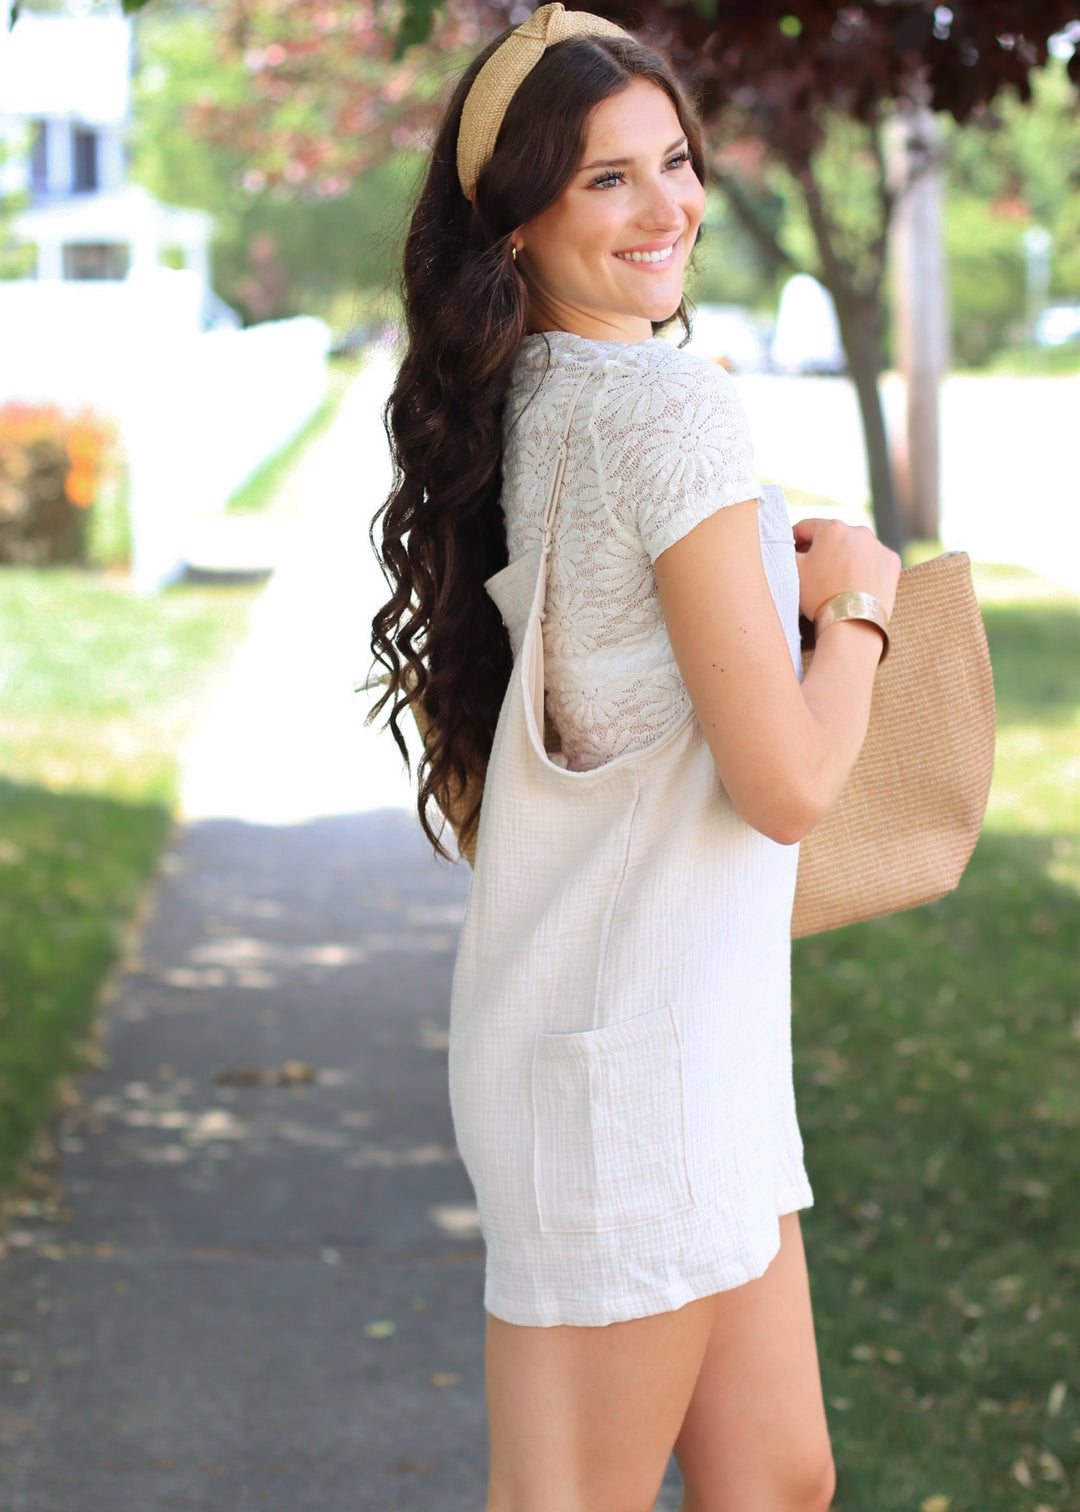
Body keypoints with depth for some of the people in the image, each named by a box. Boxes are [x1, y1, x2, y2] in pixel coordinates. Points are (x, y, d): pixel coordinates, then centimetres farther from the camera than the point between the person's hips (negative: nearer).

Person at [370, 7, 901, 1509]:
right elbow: (788, 782, -18)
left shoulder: (521, 412, 9)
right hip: (636, 1043, -9)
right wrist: (859, 598, -1)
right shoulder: (669, 406, -17)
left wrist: (762, 573, 17)